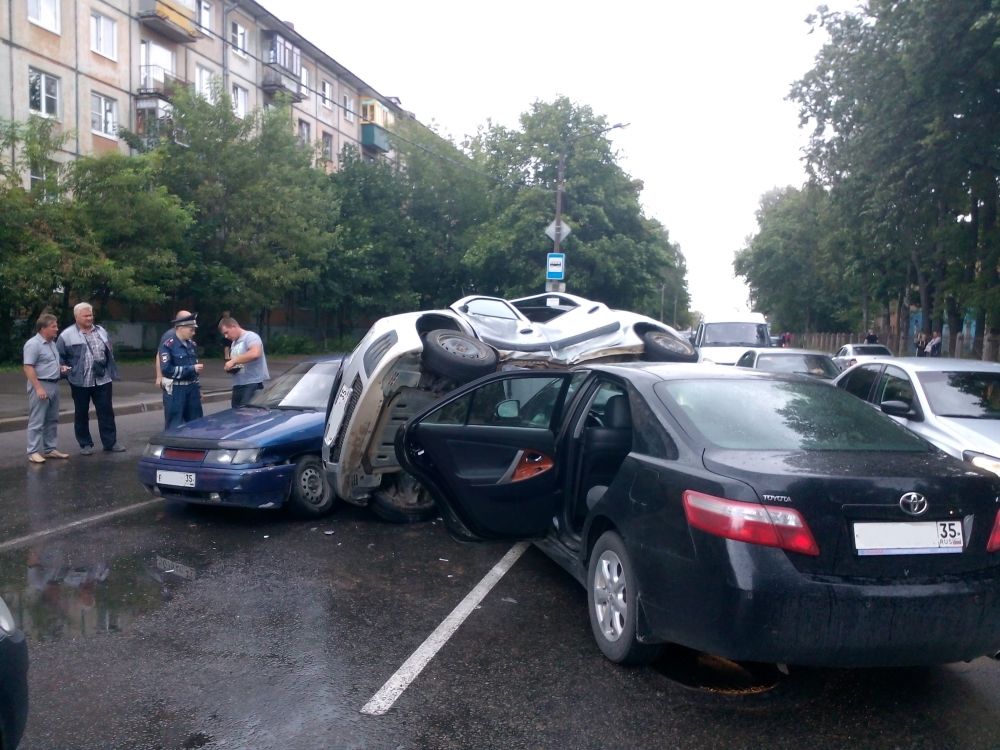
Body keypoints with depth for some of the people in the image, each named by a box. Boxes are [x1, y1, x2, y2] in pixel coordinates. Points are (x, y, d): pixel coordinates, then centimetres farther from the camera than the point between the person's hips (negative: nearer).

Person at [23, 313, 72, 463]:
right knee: (37, 421, -5)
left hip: (54, 385, 9)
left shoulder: (52, 343, 14)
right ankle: (33, 452, -2)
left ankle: (50, 449, 21)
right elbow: (28, 368, -20)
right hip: (40, 385, -9)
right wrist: (38, 388, -25)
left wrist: (61, 367, 7)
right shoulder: (33, 344, -14)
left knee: (52, 420, 13)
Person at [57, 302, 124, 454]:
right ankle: (85, 444, 17)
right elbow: (60, 358, 1)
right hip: (80, 382, -3)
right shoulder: (67, 335, -4)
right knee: (81, 414, 7)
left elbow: (110, 353, 17)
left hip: (102, 380, 3)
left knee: (106, 411, 4)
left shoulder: (101, 331, 10)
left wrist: (110, 371, 11)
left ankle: (110, 442, 12)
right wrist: (66, 372, -6)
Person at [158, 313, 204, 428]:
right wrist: (191, 369, -20)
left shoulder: (192, 345, 10)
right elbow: (167, 370, -20)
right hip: (175, 391, -7)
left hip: (192, 389, 7)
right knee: (175, 427, -1)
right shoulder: (168, 346, -12)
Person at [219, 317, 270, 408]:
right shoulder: (233, 343, 21)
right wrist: (230, 367, 7)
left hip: (253, 384, -9)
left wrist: (233, 361, -20)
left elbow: (255, 353, -26)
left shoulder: (250, 336, -6)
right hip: (238, 385, 9)